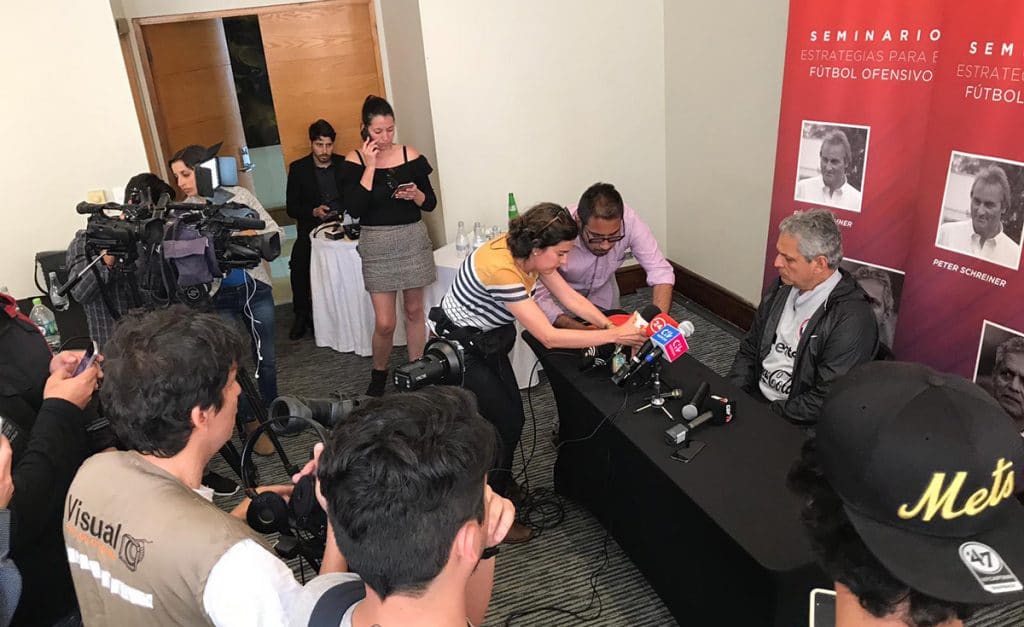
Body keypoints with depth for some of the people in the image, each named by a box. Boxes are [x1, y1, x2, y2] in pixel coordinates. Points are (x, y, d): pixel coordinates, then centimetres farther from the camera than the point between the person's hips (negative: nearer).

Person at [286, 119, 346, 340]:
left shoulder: (345, 164, 8)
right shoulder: (298, 168, 5)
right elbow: (292, 208, 3)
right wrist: (314, 212, -16)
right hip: (311, 227, 0)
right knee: (298, 261, -29)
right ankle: (302, 316, -14)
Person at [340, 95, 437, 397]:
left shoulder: (410, 155, -1)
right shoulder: (355, 160, -5)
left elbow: (431, 203, 4)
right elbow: (354, 209, -16)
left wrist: (415, 195, -17)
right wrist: (370, 167, -17)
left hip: (413, 239, 2)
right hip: (376, 244, -2)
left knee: (414, 310, 12)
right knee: (384, 323, -2)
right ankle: (378, 374, 23)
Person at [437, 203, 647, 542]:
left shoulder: (528, 252, -11)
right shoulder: (501, 268, -36)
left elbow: (570, 296, -2)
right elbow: (548, 337, -34)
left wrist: (613, 326, -13)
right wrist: (613, 336, -29)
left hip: (488, 342, 8)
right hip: (461, 350, -8)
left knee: (511, 417, 13)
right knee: (504, 424, -2)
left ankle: (499, 482, 38)